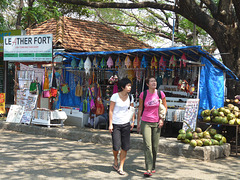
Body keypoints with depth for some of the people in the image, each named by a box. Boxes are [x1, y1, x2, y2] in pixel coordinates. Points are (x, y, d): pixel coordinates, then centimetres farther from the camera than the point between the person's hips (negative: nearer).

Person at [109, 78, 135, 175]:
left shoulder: (130, 97, 3)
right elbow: (111, 110, -7)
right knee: (116, 146, -9)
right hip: (115, 124, -4)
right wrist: (110, 124, -10)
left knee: (125, 147, -2)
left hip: (126, 124, 4)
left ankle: (120, 167, 11)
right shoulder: (115, 96, -9)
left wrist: (132, 121, 9)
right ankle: (115, 161, 23)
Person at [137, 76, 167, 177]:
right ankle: (149, 169, -12)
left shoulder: (160, 94, -2)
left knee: (155, 146, 7)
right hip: (145, 122, -2)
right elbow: (140, 109, 4)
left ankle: (153, 166, 25)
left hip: (156, 123, 2)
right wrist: (138, 123, 6)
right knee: (147, 146, -11)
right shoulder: (143, 94, -5)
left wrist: (162, 119, 0)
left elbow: (165, 107, 11)